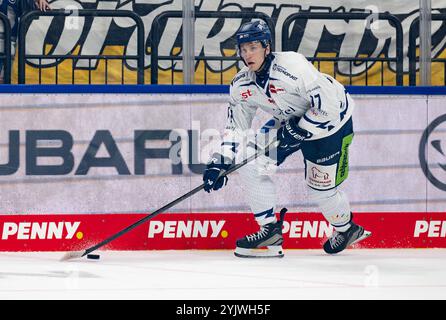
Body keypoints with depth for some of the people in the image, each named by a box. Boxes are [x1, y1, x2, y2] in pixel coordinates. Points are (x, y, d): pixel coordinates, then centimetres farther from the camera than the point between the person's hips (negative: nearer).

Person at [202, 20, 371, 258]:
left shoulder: (292, 66, -33)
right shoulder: (241, 85, -10)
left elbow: (328, 105, -32)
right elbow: (235, 126, -1)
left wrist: (299, 131, -26)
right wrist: (220, 162, -10)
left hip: (331, 121, -7)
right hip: (289, 122, 7)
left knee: (320, 189, 2)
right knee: (250, 165, -10)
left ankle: (346, 229, 34)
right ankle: (270, 231, -1)